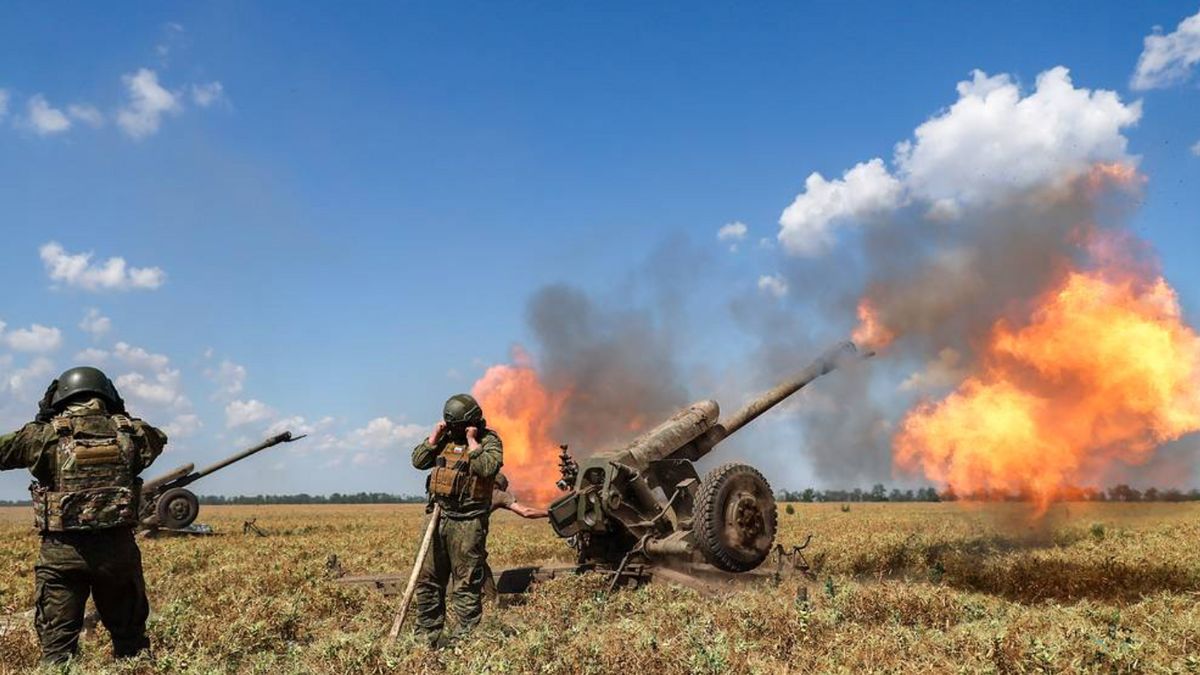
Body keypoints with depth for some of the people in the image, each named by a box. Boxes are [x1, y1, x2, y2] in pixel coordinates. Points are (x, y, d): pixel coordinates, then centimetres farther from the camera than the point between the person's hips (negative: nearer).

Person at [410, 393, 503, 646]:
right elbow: (418, 461, 7)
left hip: (468, 523, -6)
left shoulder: (489, 440, -4)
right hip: (439, 518, 6)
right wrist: (435, 436, -1)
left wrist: (472, 441, -15)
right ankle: (427, 635, 23)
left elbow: (487, 467, -22)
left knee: (467, 585, -2)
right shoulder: (445, 438, 12)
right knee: (428, 580, 12)